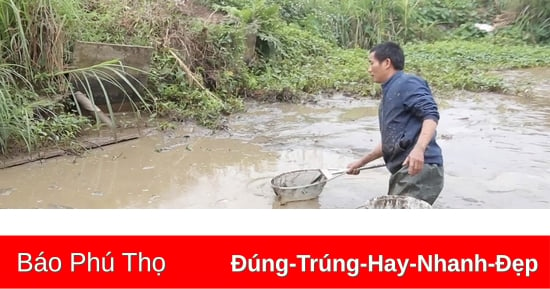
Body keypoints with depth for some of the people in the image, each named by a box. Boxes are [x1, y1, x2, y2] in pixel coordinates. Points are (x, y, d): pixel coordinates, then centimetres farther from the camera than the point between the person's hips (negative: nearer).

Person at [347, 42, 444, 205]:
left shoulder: (407, 83, -4)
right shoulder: (389, 94, 25)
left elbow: (431, 114, -18)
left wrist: (419, 148, -35)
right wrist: (361, 162, 36)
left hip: (419, 169, -9)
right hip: (402, 171, 10)